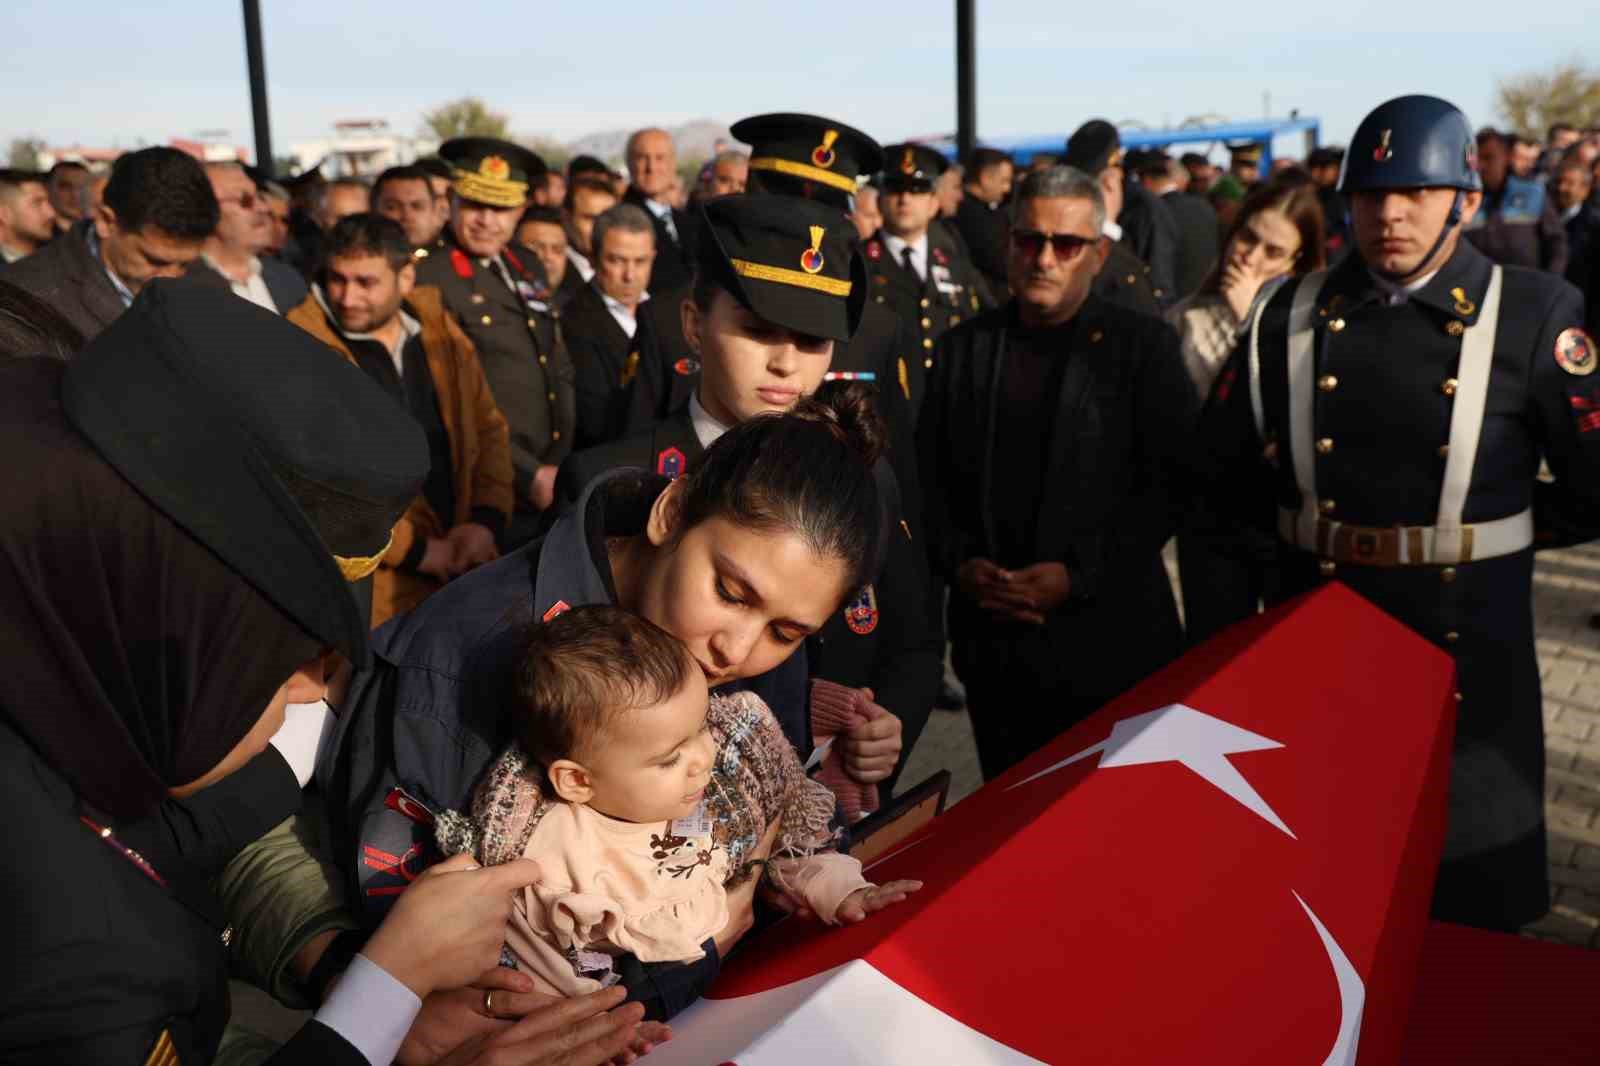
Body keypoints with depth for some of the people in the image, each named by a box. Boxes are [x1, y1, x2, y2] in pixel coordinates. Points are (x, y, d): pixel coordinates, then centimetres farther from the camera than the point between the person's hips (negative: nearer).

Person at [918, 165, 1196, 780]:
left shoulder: (1143, 347, -1)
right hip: (991, 638, 3)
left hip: (1107, 636, -3)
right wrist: (960, 564, -6)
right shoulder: (964, 347, 9)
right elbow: (929, 477, 9)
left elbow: (1171, 486, -7)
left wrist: (1078, 575, -14)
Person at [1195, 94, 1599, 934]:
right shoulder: (1296, 315, 1)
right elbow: (1221, 465, 9)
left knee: (1468, 907, 14)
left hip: (1465, 658, -2)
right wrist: (1313, 520, 6)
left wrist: (1495, 530, 2)